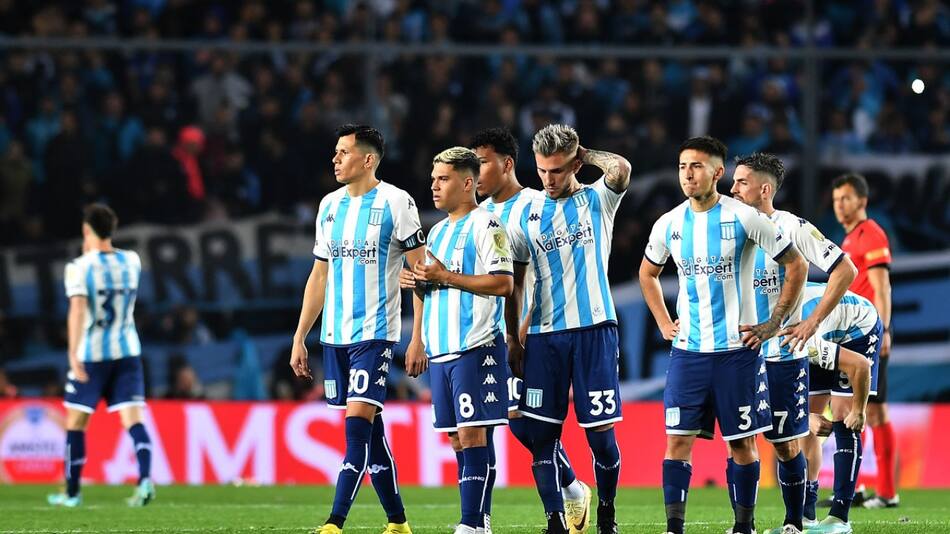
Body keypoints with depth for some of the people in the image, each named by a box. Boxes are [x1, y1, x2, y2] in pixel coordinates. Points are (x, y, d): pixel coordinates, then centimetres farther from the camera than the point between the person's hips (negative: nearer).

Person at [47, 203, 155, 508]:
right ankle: (145, 480, -25)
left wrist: (73, 354, -27)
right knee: (132, 417, -4)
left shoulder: (80, 267, -10)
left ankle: (72, 493, 18)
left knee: (76, 422, 10)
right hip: (127, 351, 3)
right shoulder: (131, 261, 4)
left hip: (91, 354, -3)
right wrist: (93, 253, 27)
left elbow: (77, 310, -22)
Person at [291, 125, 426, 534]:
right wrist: (299, 338, 14)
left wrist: (418, 337, -12)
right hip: (334, 335, 6)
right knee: (370, 430, 9)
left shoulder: (395, 203, -6)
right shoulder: (330, 205, 13)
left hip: (375, 333, -6)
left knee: (358, 422, -14)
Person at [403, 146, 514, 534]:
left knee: (472, 435, -11)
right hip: (441, 349, 8)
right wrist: (420, 285, 4)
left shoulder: (485, 225, -6)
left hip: (475, 347, -8)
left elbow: (503, 283, -15)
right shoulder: (438, 231, 21)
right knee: (458, 439, 7)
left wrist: (446, 277, -14)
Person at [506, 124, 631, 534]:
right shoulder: (526, 216, 9)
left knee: (601, 431, -2)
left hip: (594, 330, -3)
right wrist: (512, 341, 8)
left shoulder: (597, 201, 2)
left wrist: (585, 155, -4)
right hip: (544, 335, 3)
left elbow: (621, 169, -21)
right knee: (541, 432, -3)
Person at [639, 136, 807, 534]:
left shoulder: (744, 218, -8)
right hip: (687, 350, 3)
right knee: (678, 439, -4)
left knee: (741, 441, 4)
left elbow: (796, 266, -2)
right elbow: (647, 274, 24)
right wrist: (664, 324, 13)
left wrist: (773, 324, -4)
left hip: (737, 349, -3)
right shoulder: (668, 225, 4)